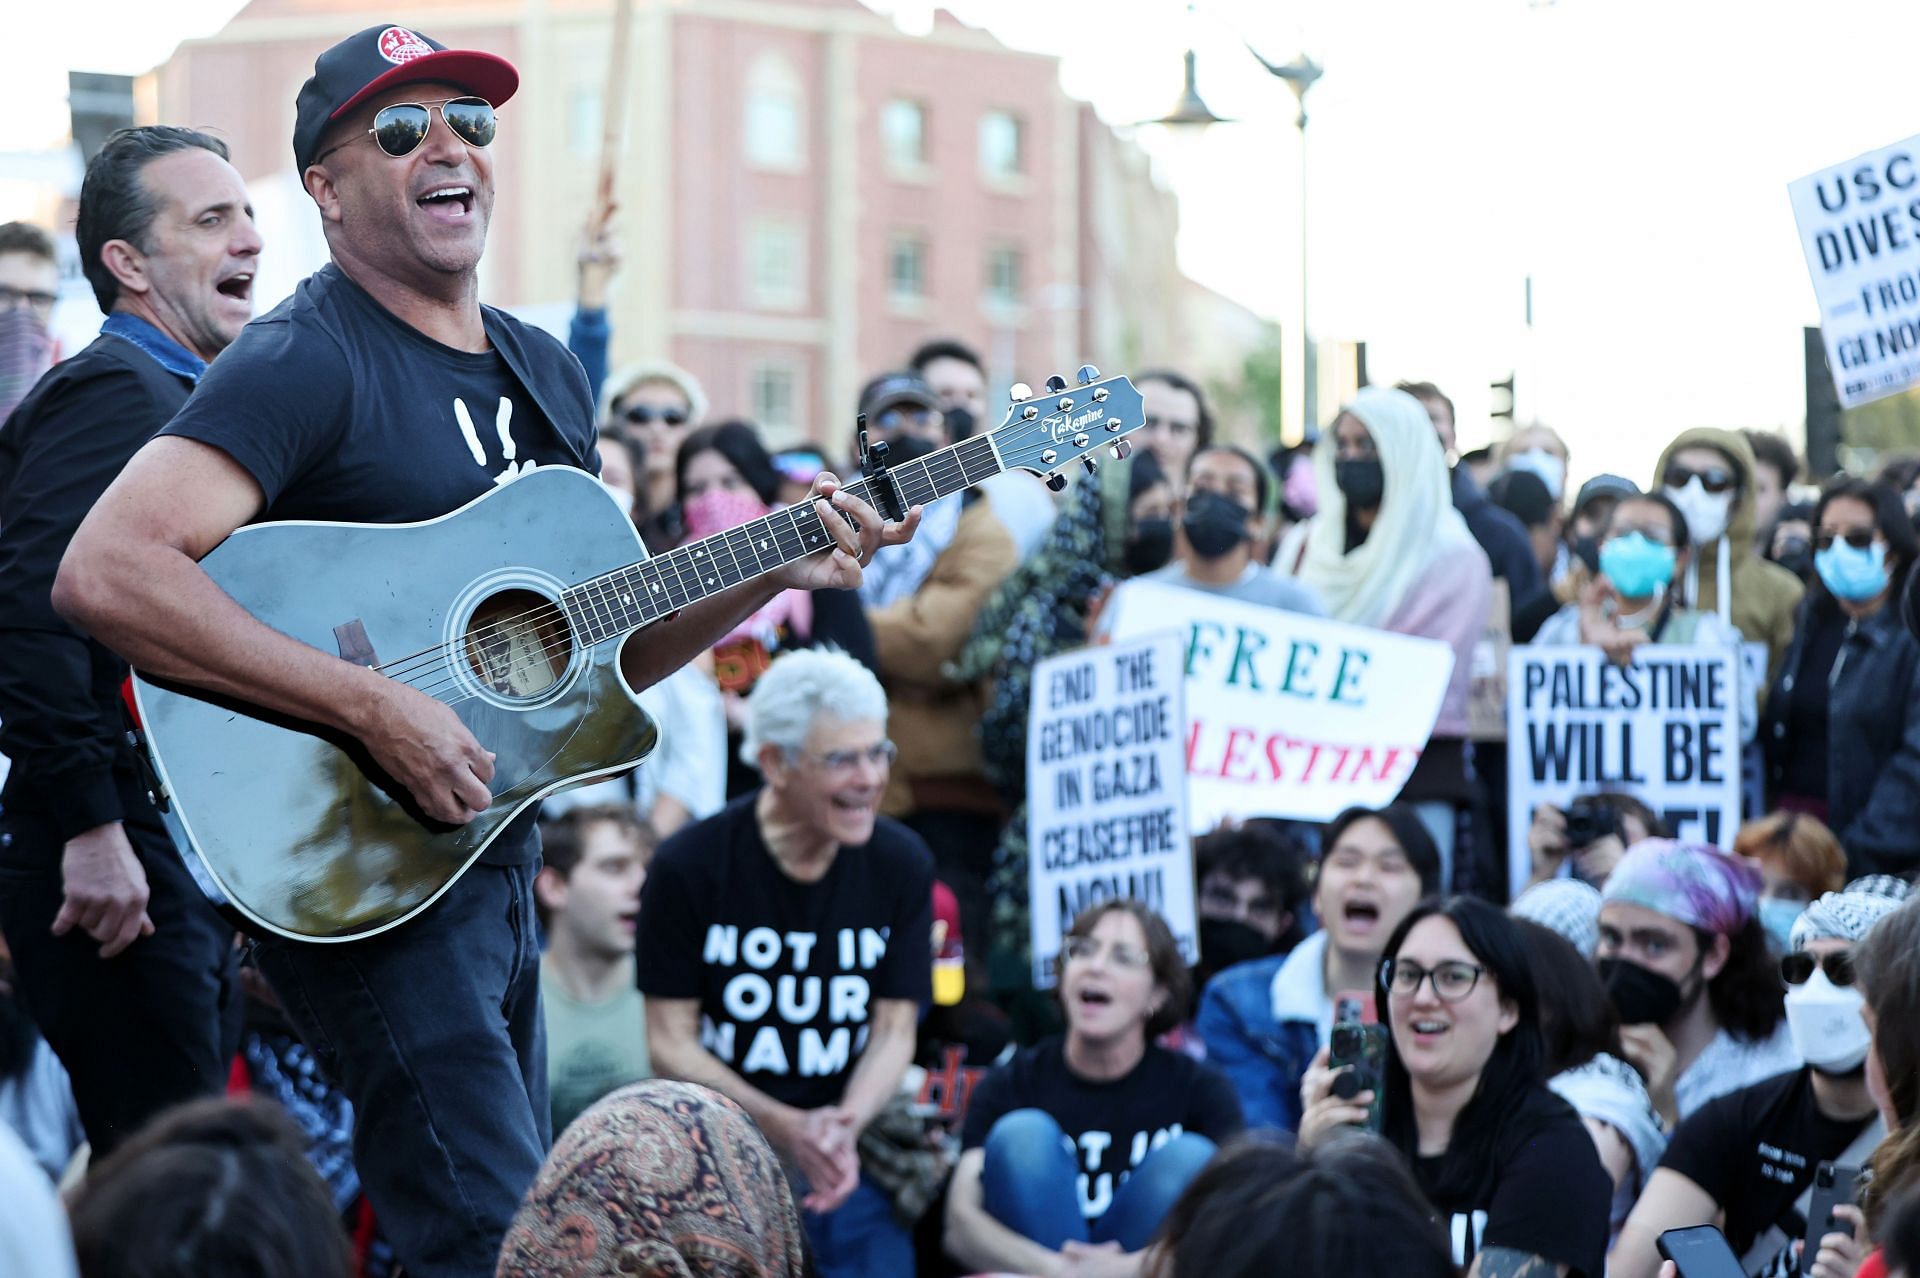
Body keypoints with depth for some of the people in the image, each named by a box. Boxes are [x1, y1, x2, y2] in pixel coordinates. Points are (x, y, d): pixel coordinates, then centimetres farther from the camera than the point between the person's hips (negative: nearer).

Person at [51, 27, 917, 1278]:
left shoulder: (545, 373, 13)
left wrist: (775, 572, 4)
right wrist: (372, 706, -29)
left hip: (500, 864, 9)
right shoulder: (305, 363, -14)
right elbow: (104, 573, -28)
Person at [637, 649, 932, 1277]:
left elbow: (894, 1031, 2)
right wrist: (786, 1128, -18)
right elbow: (670, 1043, -5)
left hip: (856, 1157, 2)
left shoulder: (901, 866, 2)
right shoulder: (688, 866, -6)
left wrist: (845, 1127, -18)